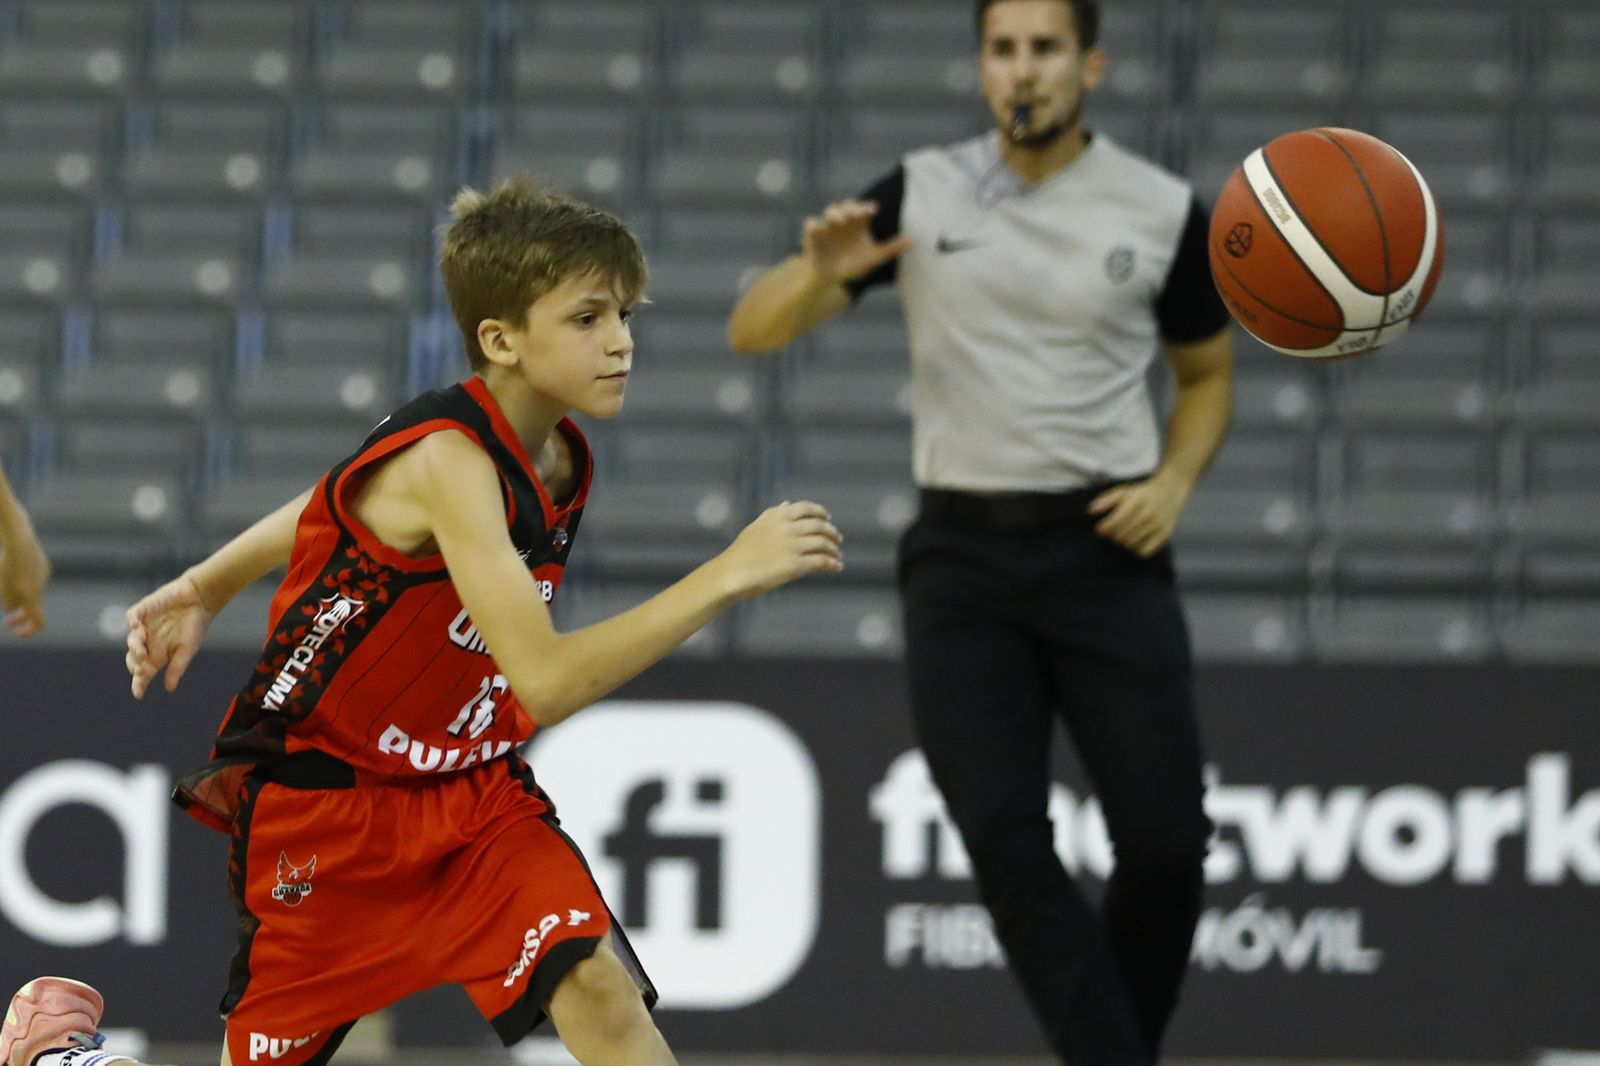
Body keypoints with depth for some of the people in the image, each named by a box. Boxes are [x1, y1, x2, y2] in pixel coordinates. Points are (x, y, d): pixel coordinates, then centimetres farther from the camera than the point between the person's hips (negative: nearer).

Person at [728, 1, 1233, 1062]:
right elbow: (752, 332, 0)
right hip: (964, 553, 0)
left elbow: (1207, 373, 17)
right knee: (1006, 842, -13)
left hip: (1105, 546, 0)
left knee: (1165, 841, -8)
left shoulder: (1165, 213, 1)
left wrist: (1173, 483, -2)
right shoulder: (920, 196, 1)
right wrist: (819, 274, -22)